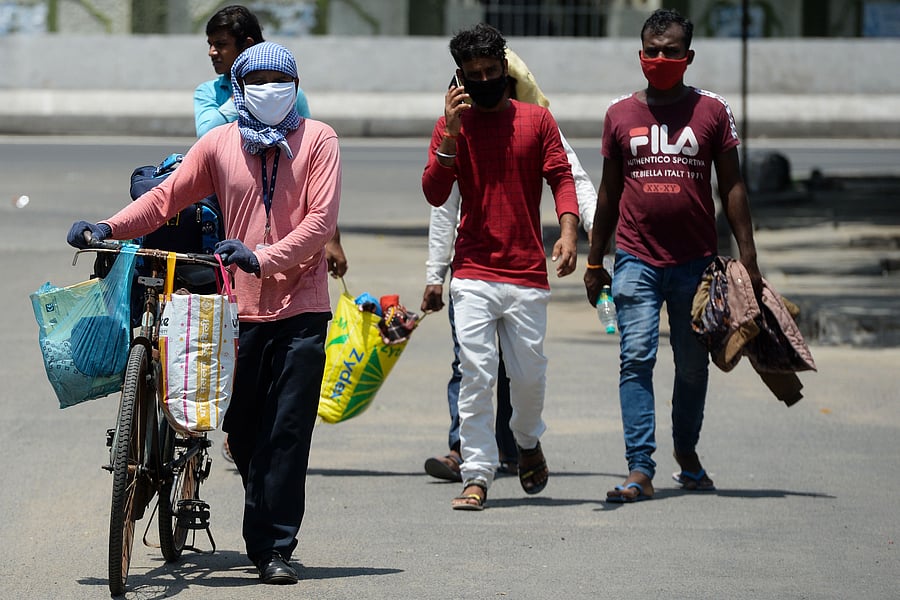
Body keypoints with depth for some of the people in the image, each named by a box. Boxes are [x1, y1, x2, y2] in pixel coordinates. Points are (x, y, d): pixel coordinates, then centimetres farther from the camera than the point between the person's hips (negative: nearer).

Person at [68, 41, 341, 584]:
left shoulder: (317, 140, 0)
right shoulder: (219, 143, 7)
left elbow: (322, 218, -9)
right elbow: (167, 197, 7)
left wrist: (263, 257, -21)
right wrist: (108, 228, -9)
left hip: (300, 307, -2)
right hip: (242, 309, 2)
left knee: (286, 433, -5)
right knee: (243, 430, 4)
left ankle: (274, 547, -1)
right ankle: (266, 535, 20)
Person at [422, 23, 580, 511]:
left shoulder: (536, 120, 6)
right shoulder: (451, 125, 5)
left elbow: (561, 178, 2)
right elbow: (434, 194, -3)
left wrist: (568, 231, -14)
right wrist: (450, 134, -15)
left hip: (527, 273, 1)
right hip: (473, 274, -1)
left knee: (529, 374, 7)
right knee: (476, 375, -8)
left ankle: (528, 441, 37)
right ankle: (477, 476, -5)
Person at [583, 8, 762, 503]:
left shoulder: (712, 111, 4)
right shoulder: (620, 114, 7)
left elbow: (731, 187, 5)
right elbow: (609, 191, 14)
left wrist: (747, 257, -1)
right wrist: (594, 262, 14)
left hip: (696, 260, 0)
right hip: (636, 260, 0)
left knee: (693, 364, 10)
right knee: (636, 359, -11)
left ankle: (686, 451, 33)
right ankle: (640, 471, -15)